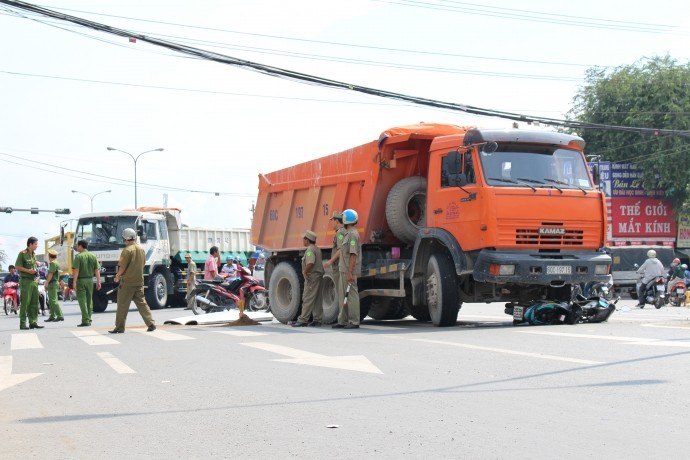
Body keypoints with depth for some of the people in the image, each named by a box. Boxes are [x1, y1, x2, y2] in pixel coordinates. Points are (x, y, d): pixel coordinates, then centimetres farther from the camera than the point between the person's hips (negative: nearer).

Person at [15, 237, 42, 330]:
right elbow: (17, 266, -11)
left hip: (34, 281, 8)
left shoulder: (34, 254, 14)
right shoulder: (22, 254, -9)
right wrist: (28, 271, -18)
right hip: (26, 281, -8)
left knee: (34, 303, 8)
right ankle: (22, 324, -4)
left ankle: (33, 322, 12)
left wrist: (36, 271, 11)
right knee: (25, 302, -7)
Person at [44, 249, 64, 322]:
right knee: (51, 301, 13)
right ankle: (52, 316, 16)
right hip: (55, 282, 11)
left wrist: (47, 282, -18)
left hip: (52, 283, -11)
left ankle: (60, 316, -16)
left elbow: (51, 274, -20)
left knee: (54, 300, -13)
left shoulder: (53, 263, -13)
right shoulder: (56, 263, 19)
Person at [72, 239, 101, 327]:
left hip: (81, 280, -5)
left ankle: (85, 320, -9)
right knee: (89, 300, 13)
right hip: (90, 280, 5)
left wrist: (74, 282, -16)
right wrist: (98, 281, 6)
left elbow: (76, 270, -16)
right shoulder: (93, 256, 6)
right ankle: (89, 320, 15)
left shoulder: (78, 256, -10)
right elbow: (97, 270, 3)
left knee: (82, 300, -3)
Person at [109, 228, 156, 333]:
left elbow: (122, 267, -15)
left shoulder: (127, 250, -14)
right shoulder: (141, 249, 8)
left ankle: (119, 327, 5)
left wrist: (117, 277, 0)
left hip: (127, 282, -7)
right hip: (139, 281, 7)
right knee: (142, 303, 11)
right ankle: (151, 324, 3)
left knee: (122, 305, 1)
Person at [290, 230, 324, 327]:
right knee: (317, 299, 9)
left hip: (312, 276, -10)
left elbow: (310, 263, -28)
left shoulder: (310, 250, -14)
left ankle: (303, 320, -10)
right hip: (318, 275, 10)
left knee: (308, 298, -9)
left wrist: (305, 272, -16)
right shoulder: (317, 249, 17)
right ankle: (317, 319, 10)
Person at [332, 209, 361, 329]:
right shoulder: (348, 234, 17)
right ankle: (343, 321, 17)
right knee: (343, 296, 12)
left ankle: (354, 322, -2)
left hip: (349, 271, -10)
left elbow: (353, 255, -20)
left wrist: (350, 272, -23)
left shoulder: (353, 234, -14)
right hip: (344, 270, 10)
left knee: (352, 295, -6)